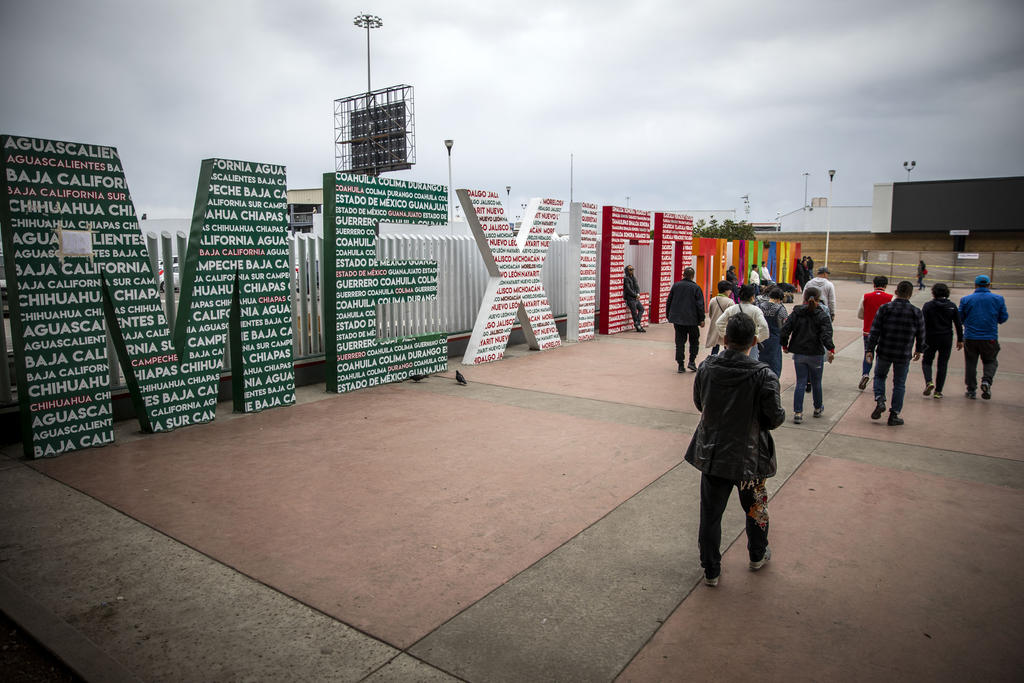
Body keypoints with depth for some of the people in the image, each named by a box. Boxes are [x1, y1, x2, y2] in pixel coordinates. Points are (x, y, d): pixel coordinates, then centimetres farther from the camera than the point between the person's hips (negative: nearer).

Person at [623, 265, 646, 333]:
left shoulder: (633, 277, 14)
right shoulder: (626, 279, -12)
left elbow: (637, 287, 11)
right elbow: (628, 290, -17)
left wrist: (638, 294, -8)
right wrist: (635, 295, -12)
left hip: (636, 298, 8)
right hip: (630, 298, -8)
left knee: (641, 308, 7)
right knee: (634, 312, -5)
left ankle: (638, 323, 9)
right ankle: (638, 326, 4)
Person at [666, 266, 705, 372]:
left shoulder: (675, 286, 4)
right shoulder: (696, 287, -6)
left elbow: (668, 301, 8)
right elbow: (700, 305, -8)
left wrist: (668, 315, 18)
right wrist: (701, 319, -2)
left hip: (677, 319, 3)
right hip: (691, 320, -3)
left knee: (680, 341, 6)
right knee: (694, 340, 14)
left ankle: (680, 365, 5)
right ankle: (692, 361, 6)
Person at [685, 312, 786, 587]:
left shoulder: (706, 368, -11)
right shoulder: (764, 376, -20)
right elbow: (776, 418, -13)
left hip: (711, 454, 2)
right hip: (749, 457, -1)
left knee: (711, 513, 13)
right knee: (756, 508, 24)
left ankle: (711, 570, 24)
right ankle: (757, 556, 46)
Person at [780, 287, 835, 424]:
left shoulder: (795, 313, -1)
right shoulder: (822, 316, -7)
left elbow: (784, 331, -4)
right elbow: (826, 335, -19)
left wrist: (785, 345, 7)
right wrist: (831, 349, -16)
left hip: (798, 355, 2)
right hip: (816, 355, -1)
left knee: (800, 383, 5)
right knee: (816, 383, 15)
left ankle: (797, 413, 0)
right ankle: (818, 409, 34)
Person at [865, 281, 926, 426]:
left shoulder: (884, 308, -8)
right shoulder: (916, 312, -5)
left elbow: (874, 331, -9)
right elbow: (920, 335, 5)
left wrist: (870, 349, -5)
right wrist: (919, 350, 21)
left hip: (884, 352, 0)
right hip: (904, 355, 0)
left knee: (879, 376, 22)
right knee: (899, 384, 11)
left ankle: (879, 400, 0)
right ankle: (894, 415, 14)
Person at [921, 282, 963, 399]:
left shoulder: (928, 306, -7)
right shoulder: (952, 306, 1)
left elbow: (922, 324, -10)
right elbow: (958, 324, 4)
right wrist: (960, 340, 11)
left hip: (931, 339, -2)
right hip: (947, 339, 2)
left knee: (926, 361, 13)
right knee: (942, 365, 8)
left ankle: (929, 382, -12)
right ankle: (938, 391, 8)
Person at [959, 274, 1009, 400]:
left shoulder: (966, 299, -3)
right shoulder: (998, 299, -1)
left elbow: (960, 318, 1)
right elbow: (1003, 318, 2)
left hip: (970, 338, 0)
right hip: (990, 338, 0)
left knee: (970, 363, 9)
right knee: (990, 361, 17)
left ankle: (971, 390, 12)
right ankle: (987, 381, -9)